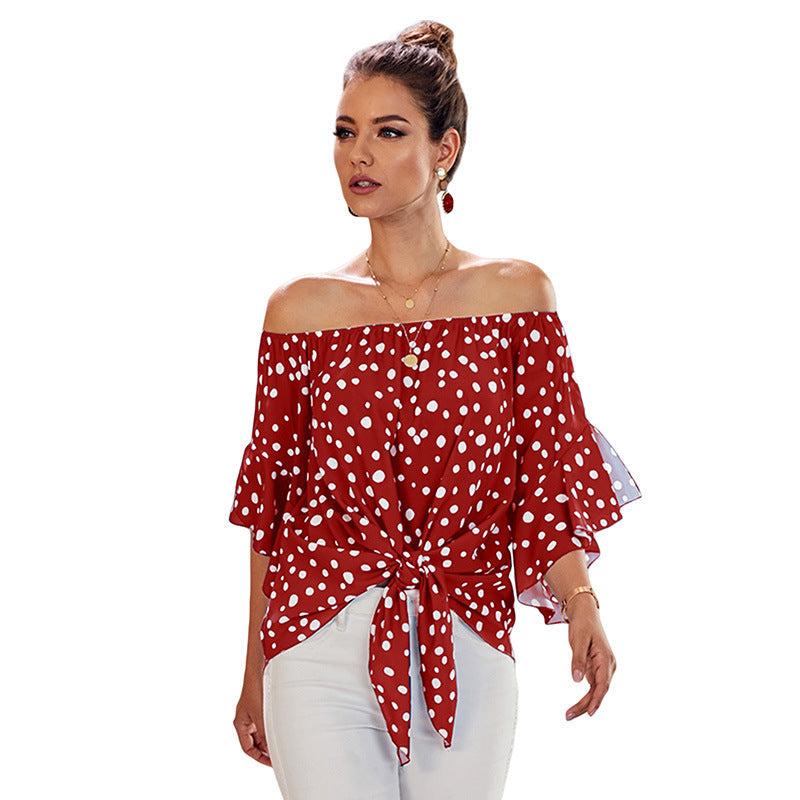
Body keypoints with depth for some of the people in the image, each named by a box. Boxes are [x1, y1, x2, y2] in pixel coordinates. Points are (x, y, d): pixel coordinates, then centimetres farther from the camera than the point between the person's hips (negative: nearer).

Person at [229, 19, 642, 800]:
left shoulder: (517, 292, 2)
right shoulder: (299, 309, 2)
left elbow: (548, 479, 1)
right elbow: (270, 498, 7)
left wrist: (578, 603, -17)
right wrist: (254, 674, 10)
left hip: (467, 657, 1)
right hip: (323, 645, -1)